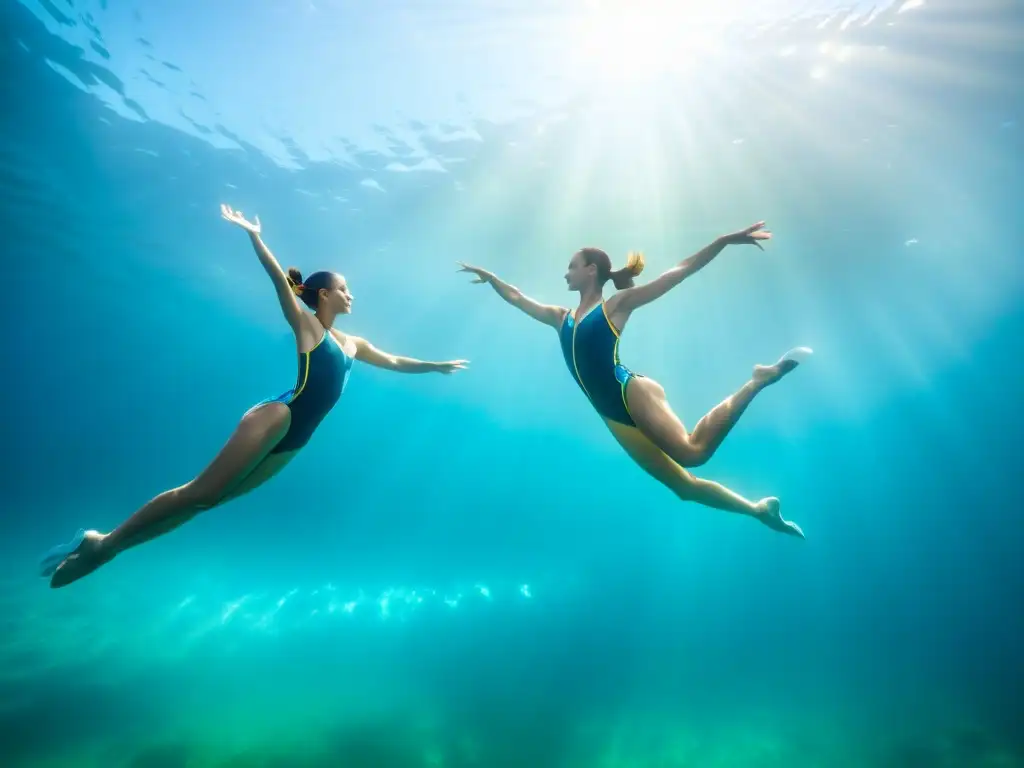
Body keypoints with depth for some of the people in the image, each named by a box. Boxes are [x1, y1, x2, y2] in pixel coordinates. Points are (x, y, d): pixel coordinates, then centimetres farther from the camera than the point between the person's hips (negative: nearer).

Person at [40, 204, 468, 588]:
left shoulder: (352, 344, 22)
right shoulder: (305, 326, 3)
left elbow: (394, 362, 30)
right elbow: (278, 278, -7)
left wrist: (436, 366, 35)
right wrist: (253, 235, -16)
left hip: (294, 440, 7)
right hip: (278, 418, -6)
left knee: (209, 500, 4)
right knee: (198, 492, -11)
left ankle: (105, 550, 10)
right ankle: (104, 542, 2)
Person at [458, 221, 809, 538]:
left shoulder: (617, 305, 4)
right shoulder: (562, 318, 20)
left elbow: (680, 271, 0)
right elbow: (517, 298, 32)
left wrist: (726, 240, -5)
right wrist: (488, 276, 35)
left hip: (633, 394, -5)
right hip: (613, 414, 6)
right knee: (685, 486, 2)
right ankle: (759, 509, 17)